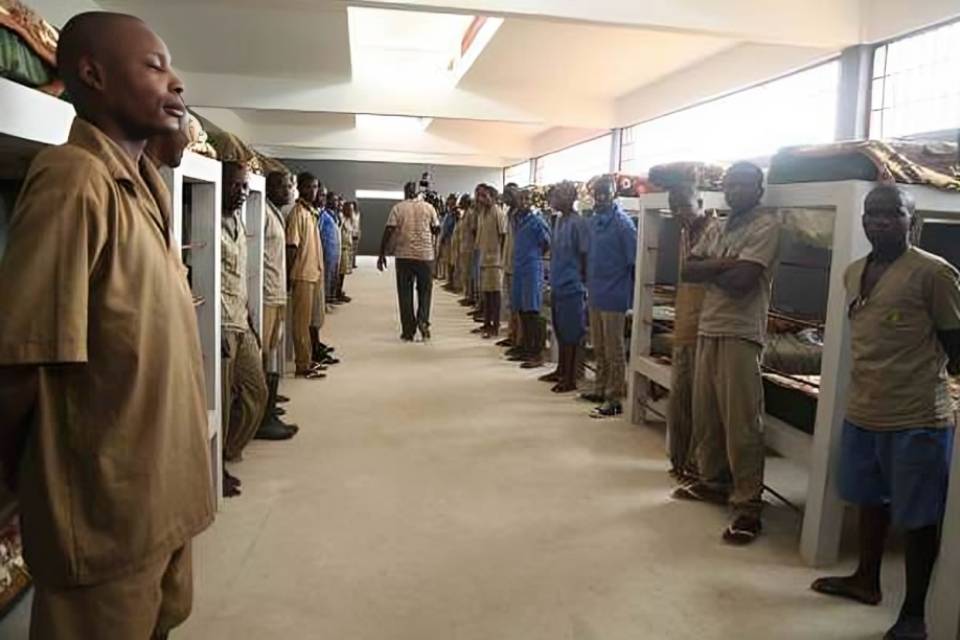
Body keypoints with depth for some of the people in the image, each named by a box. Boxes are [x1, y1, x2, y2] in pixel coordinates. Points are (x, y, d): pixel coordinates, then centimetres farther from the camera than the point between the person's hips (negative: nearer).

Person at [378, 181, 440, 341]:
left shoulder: (398, 208, 0)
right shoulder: (428, 208, 3)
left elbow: (388, 231, -6)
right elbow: (437, 230, 7)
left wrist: (382, 254, -2)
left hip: (404, 255, 0)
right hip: (425, 255, 1)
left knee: (405, 293, 7)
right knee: (425, 290, 14)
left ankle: (408, 331, 8)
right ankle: (423, 319, -7)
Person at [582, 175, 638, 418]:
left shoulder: (623, 223, -13)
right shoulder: (592, 222, 9)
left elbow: (634, 262, -12)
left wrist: (631, 296, -12)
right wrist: (589, 286, 12)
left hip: (613, 297, -7)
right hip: (595, 295, 7)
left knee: (613, 350, -1)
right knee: (599, 348, 17)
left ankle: (615, 400, 6)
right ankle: (601, 389, 30)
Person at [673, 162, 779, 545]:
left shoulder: (766, 224, -6)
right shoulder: (720, 228, 18)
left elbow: (740, 281, -17)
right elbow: (687, 271, 7)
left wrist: (708, 271, 1)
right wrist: (724, 264, -9)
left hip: (740, 334, -8)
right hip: (707, 329, 8)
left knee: (741, 424, -6)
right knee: (705, 416, 13)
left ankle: (749, 506, 2)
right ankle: (713, 482, 29)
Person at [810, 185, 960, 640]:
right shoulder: (854, 273, 8)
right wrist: (869, 387, 16)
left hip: (917, 419, -7)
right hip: (862, 413, 7)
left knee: (917, 517, 7)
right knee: (871, 500, 22)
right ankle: (867, 580, 41)